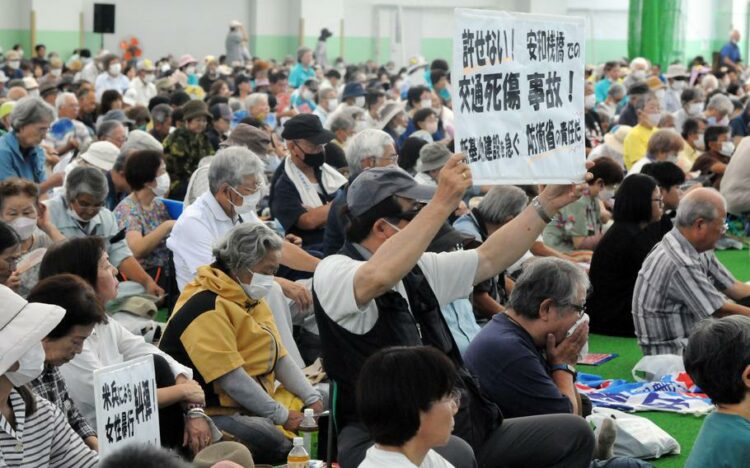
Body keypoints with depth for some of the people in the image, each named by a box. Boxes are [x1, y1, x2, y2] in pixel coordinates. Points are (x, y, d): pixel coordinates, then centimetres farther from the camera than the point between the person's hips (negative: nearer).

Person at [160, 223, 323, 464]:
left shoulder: (251, 299, 14)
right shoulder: (206, 308, -17)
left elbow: (280, 357, 12)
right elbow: (230, 378, -23)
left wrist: (313, 399, -2)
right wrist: (281, 415, -19)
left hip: (255, 405, 10)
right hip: (214, 414, -10)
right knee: (279, 445, -32)